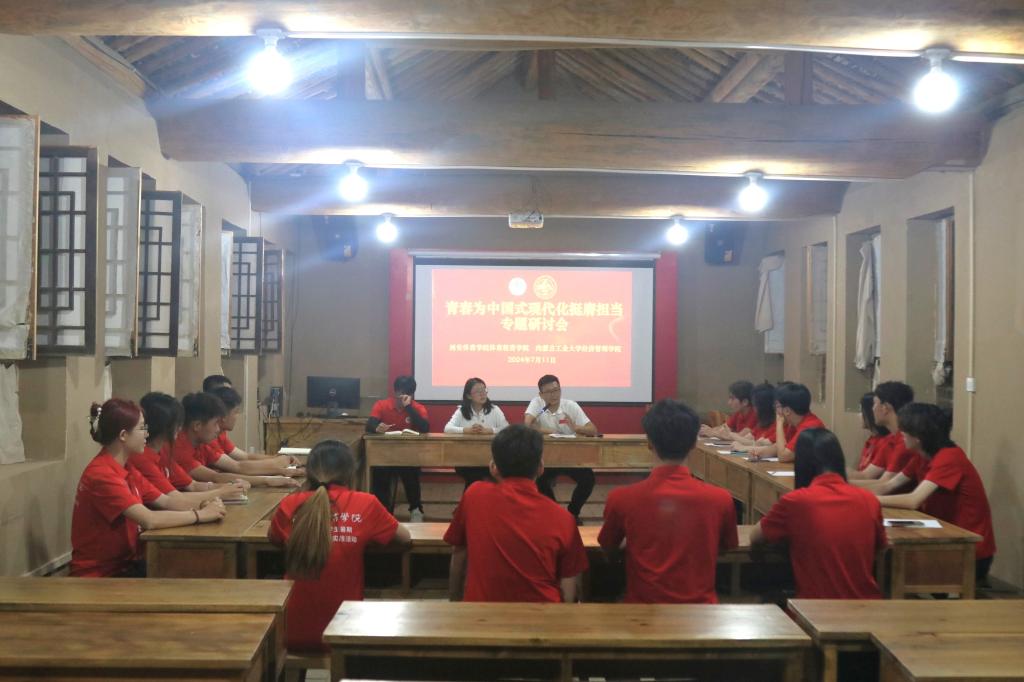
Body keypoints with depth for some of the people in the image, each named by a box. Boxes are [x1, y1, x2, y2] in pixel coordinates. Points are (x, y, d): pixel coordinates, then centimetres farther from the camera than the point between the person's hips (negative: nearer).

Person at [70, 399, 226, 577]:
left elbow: (167, 502, 9)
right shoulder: (101, 474, -19)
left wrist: (203, 506, -10)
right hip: (99, 578, -9)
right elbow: (149, 520, -28)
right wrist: (201, 515, -18)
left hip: (125, 565, 9)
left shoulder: (127, 471, 11)